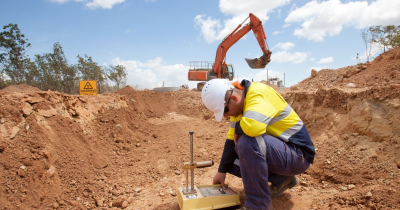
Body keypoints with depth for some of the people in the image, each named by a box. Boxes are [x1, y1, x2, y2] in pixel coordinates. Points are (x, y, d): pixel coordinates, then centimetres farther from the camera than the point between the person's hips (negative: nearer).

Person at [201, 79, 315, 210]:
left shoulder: (258, 92, -24)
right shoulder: (240, 105, 2)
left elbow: (253, 126, -43)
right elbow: (232, 140, 6)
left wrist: (238, 128, -20)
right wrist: (222, 171, 6)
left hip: (298, 155, -9)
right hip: (276, 150, 9)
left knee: (247, 142, -33)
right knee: (230, 159, 7)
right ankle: (281, 179, 14)